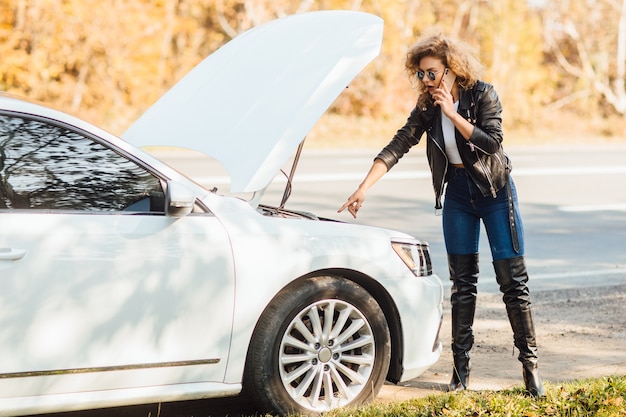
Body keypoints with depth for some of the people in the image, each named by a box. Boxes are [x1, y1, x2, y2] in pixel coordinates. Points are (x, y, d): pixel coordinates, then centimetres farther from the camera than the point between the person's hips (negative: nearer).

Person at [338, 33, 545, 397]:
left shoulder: (483, 95, -14)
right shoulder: (428, 107, -3)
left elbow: (492, 142, -24)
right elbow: (398, 146, -9)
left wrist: (453, 113, -26)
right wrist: (364, 188, -18)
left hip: (495, 190, -4)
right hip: (457, 192, 4)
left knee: (512, 278, -5)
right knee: (462, 281, 5)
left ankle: (530, 364, 1)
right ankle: (461, 364, 11)